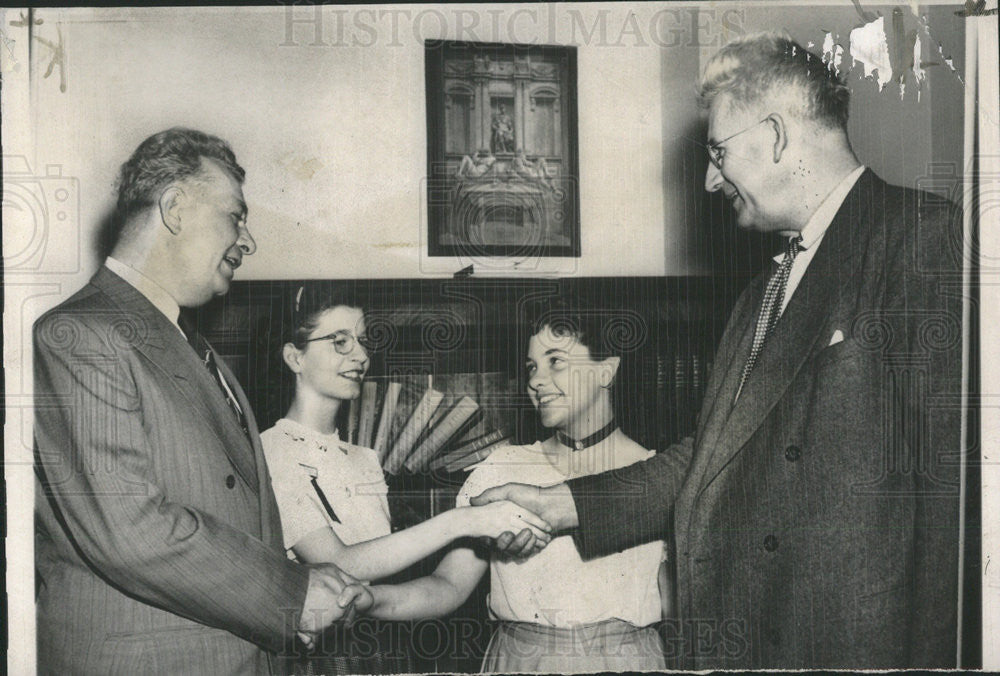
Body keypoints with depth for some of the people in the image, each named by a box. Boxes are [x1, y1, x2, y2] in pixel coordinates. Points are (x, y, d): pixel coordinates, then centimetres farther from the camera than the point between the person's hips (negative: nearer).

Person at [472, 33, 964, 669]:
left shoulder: (924, 239, -10)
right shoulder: (763, 292, 17)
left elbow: (953, 471, -16)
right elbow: (712, 459, 15)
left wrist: (929, 654, -17)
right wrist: (560, 505, 11)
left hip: (858, 642, -7)